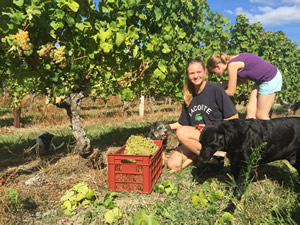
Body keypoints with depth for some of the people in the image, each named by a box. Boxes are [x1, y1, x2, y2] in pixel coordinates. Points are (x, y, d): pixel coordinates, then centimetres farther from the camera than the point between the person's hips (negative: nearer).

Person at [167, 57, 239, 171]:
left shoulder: (215, 88, -7)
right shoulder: (189, 96, 8)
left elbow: (234, 117, -7)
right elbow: (183, 123, 14)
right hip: (196, 138, 5)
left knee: (182, 132, -29)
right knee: (172, 164, -13)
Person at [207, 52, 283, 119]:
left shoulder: (232, 65, -19)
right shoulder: (233, 60, 6)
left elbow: (230, 92, -14)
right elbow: (243, 79, 15)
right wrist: (223, 84, 10)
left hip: (271, 79, -9)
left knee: (261, 116, 1)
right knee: (250, 110, 7)